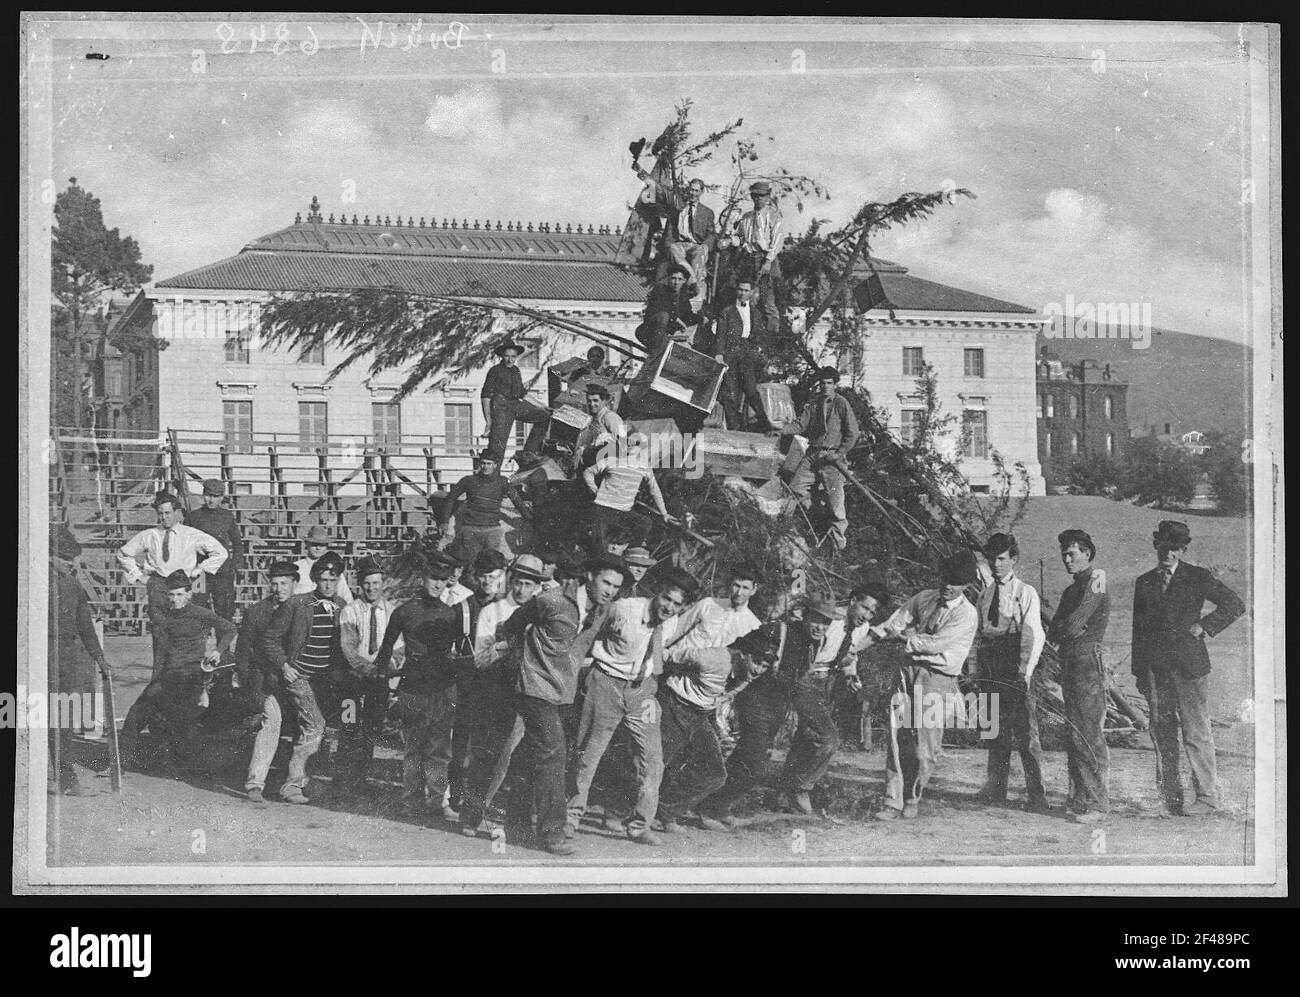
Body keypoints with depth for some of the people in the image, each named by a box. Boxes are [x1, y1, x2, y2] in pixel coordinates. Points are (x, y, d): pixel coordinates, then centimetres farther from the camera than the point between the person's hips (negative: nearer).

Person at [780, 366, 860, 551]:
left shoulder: (842, 404, -5)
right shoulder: (813, 403, 9)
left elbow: (852, 434, -4)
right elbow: (801, 424, 5)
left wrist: (840, 453, -12)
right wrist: (782, 430, -11)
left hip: (832, 455, -5)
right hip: (812, 453, 5)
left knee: (835, 497, -4)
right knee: (795, 487, 0)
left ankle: (839, 540, 4)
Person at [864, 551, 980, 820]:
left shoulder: (967, 615, -7)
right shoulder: (924, 598, 10)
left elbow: (935, 644, -15)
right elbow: (892, 624, 12)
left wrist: (905, 637, -3)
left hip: (938, 679, -4)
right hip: (908, 671, 4)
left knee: (925, 749, -3)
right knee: (898, 740, -2)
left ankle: (912, 800, 20)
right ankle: (893, 803, 3)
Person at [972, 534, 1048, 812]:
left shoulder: (1026, 594, -1)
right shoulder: (985, 595, 16)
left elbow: (1034, 636, -8)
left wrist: (1025, 671, -17)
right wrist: (978, 668, 8)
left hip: (1016, 671, -5)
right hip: (989, 670, 5)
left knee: (1025, 731, -9)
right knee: (995, 729, 9)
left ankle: (1036, 794, -7)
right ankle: (996, 786, 16)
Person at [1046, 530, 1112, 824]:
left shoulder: (1093, 585, -9)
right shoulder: (1072, 590, 21)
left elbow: (1072, 627, -17)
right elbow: (1053, 631, 16)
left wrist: (1057, 632, 1)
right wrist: (1064, 633, -3)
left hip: (1088, 660, -10)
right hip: (1070, 663, 10)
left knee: (1087, 734, -10)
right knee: (1075, 733, 11)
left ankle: (1096, 803, -8)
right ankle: (1080, 797, 16)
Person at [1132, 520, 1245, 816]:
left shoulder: (1197, 577, 2)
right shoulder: (1144, 583, 12)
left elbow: (1235, 604, 3)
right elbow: (1138, 629, 14)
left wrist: (1204, 626, -5)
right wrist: (1139, 672, 10)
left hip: (1189, 664, -4)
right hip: (1154, 667, 4)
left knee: (1196, 733, -5)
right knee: (1162, 731, 6)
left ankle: (1207, 798, -1)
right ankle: (1171, 795, 13)